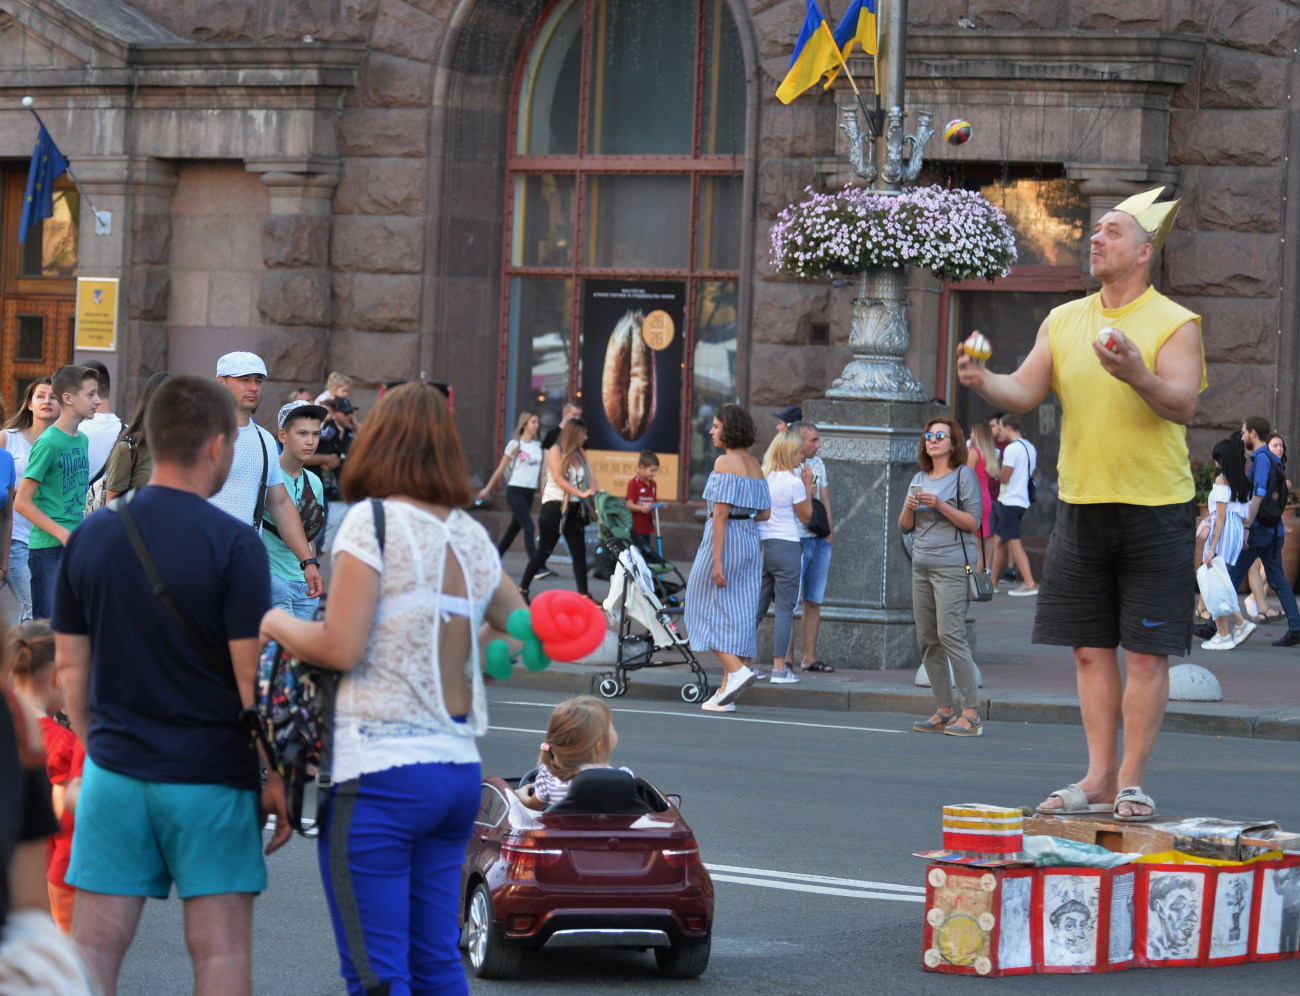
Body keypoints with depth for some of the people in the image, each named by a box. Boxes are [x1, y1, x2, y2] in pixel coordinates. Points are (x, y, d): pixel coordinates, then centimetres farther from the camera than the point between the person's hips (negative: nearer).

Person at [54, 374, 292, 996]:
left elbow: (70, 665, 8)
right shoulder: (234, 545, -10)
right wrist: (275, 776, -2)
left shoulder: (92, 536, 4)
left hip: (115, 772, 4)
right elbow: (250, 675, -11)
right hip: (212, 779, -4)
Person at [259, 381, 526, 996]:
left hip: (381, 770, -7)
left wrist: (276, 623, 2)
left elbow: (340, 647, -14)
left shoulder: (373, 522, -9)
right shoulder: (472, 537, 10)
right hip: (458, 768, 7)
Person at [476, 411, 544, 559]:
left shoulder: (538, 446, 9)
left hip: (530, 492, 6)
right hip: (515, 490, -6)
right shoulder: (515, 445, -5)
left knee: (515, 528, 11)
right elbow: (500, 469, 0)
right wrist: (487, 489, 2)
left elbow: (540, 470, 15)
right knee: (529, 527, -14)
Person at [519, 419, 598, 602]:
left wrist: (597, 491, -17)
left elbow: (590, 477, 4)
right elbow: (558, 479, -15)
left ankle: (583, 594, 1)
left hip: (573, 509, 6)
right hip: (554, 505, -6)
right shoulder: (556, 451, -6)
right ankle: (523, 588, 9)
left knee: (579, 551, 1)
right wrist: (581, 493, -25)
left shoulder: (580, 454, 12)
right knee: (544, 550, -2)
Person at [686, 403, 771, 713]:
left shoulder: (725, 463, -13)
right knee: (738, 613, 7)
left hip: (726, 537, -8)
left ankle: (736, 669, -15)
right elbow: (765, 513, 14)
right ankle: (725, 693, 8)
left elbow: (720, 513, -17)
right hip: (751, 541, 8)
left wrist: (716, 561, -19)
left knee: (707, 608, 2)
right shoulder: (754, 465, 11)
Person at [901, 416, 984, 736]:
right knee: (926, 639, 4)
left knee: (950, 635, -14)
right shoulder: (920, 479, 17)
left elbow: (973, 522, -8)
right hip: (921, 566, 7)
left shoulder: (964, 475, -2)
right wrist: (909, 508, -3)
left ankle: (971, 712, -12)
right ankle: (944, 711, 9)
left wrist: (940, 505, -17)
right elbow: (905, 527, 17)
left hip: (952, 566, -7)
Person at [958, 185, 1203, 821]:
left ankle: (1131, 781, 3)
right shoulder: (1064, 321, 10)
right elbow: (1025, 391, 4)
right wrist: (984, 381, -17)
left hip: (1154, 507, -5)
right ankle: (1100, 778, 13)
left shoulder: (1174, 323, -5)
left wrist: (1137, 375, -35)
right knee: (1090, 647, 6)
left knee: (1145, 651, -3)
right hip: (1081, 504, 5)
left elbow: (1182, 405, -16)